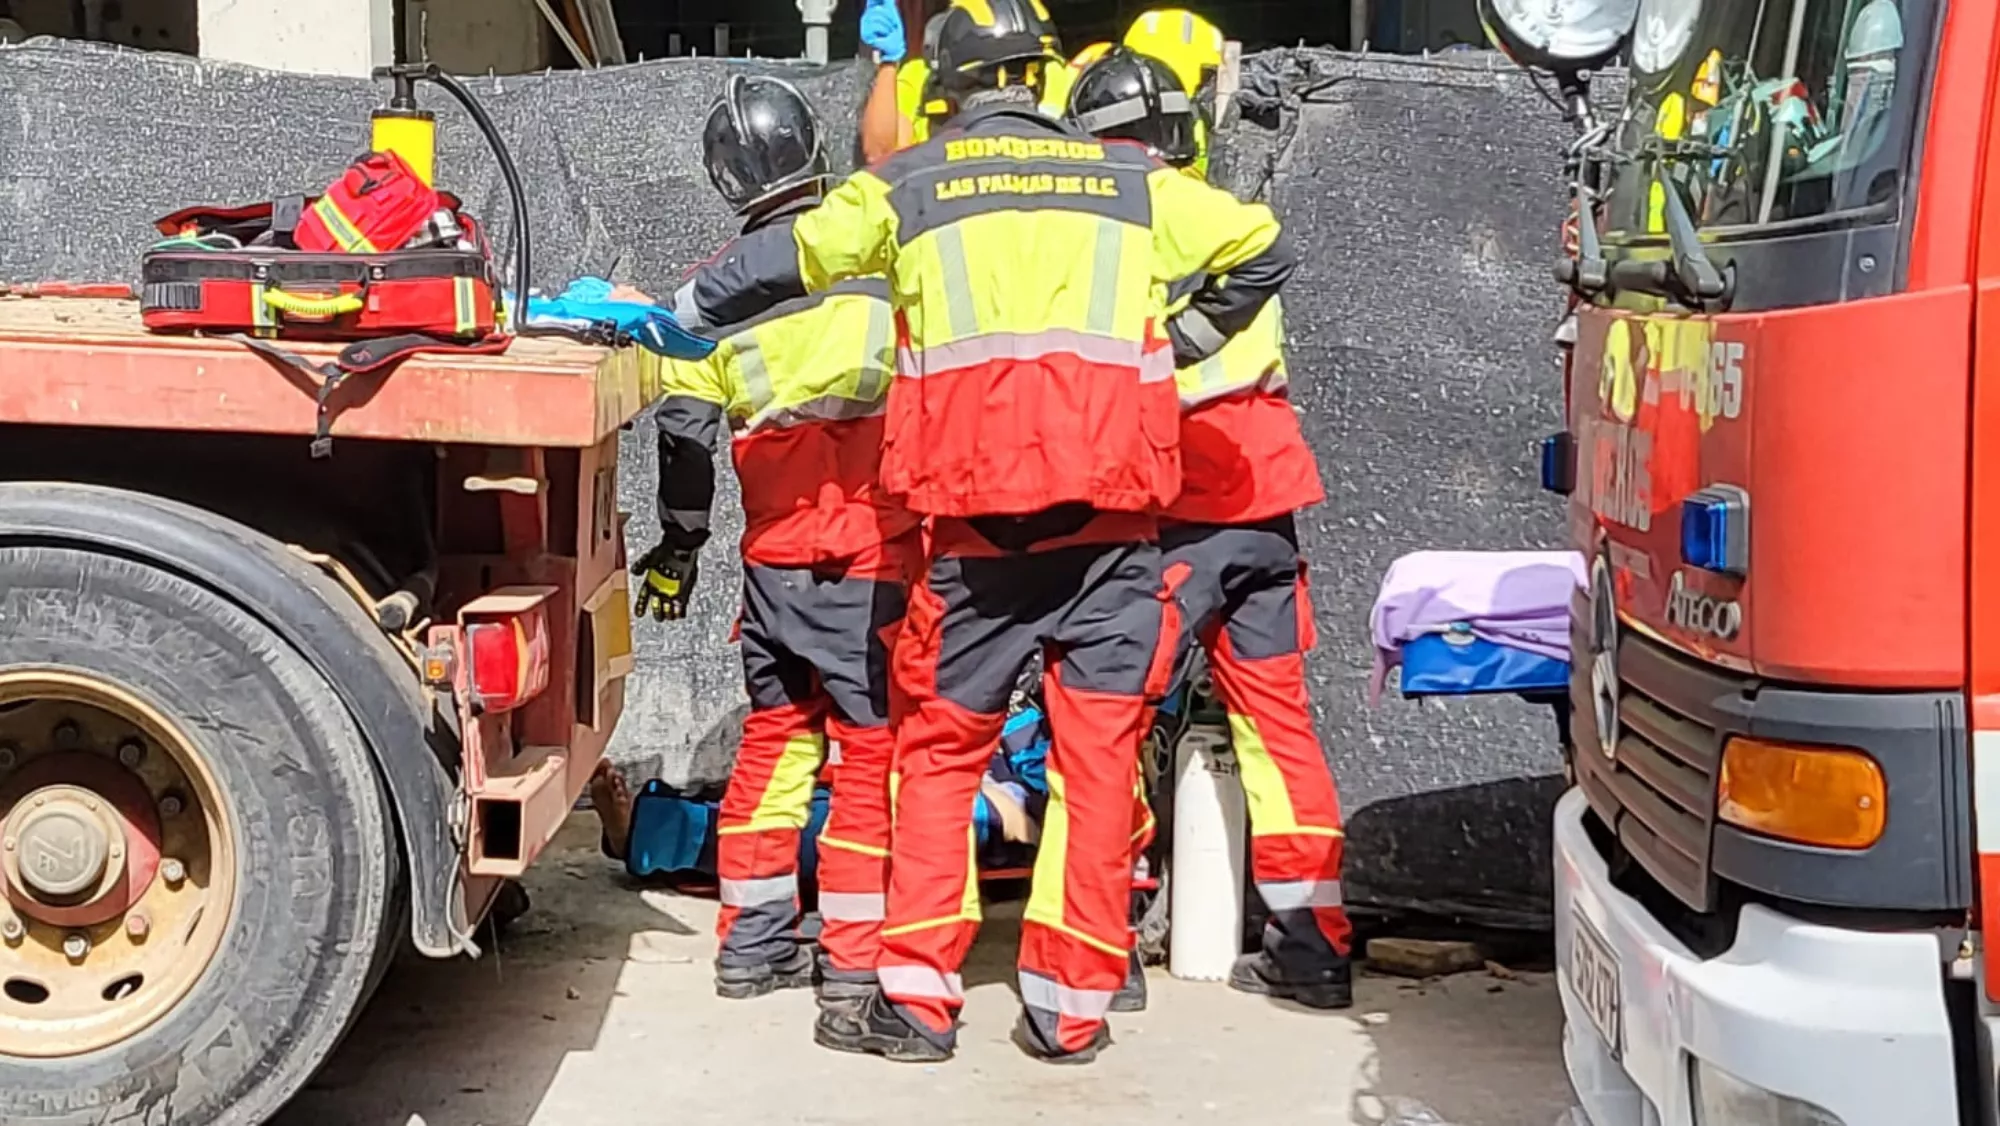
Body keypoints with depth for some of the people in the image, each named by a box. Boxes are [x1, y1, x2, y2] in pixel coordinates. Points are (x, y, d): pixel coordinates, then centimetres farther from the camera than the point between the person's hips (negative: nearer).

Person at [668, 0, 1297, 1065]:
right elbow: (1262, 248, 19)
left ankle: (916, 997, 8)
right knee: (1096, 756, 6)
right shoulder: (1131, 180, 14)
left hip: (980, 514, -1)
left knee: (941, 748, 10)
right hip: (1112, 509, 1)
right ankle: (1069, 1007, 8)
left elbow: (785, 257, 22)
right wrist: (1185, 344, 26)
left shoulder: (909, 184, 12)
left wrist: (677, 308, 37)